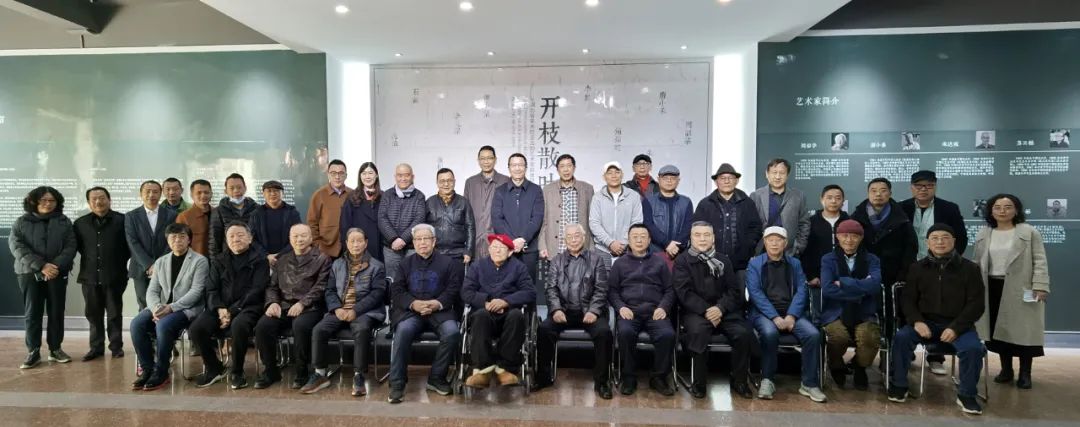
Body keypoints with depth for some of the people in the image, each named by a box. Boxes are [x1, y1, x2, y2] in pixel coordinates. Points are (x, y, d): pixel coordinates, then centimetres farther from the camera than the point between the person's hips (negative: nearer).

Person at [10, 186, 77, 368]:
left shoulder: (64, 222, 8)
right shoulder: (21, 222, 5)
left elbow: (70, 246, 1)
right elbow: (17, 247, -6)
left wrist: (57, 266, -15)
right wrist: (41, 266, -17)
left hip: (57, 274, 1)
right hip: (30, 273, -1)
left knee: (56, 313, 3)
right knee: (32, 313, -1)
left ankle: (55, 349, 12)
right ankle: (33, 352, 6)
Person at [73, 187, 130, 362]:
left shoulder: (121, 220, -4)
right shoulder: (80, 223, 8)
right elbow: (76, 247, 12)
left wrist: (120, 262, -1)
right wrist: (89, 259, 6)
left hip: (114, 276, -3)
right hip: (90, 276, 3)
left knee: (114, 314, 6)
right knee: (93, 314, 10)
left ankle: (116, 346, 15)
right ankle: (96, 347, 19)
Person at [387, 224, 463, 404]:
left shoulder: (448, 263, 13)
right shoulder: (405, 263, 18)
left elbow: (453, 290, 2)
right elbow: (397, 291, 6)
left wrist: (437, 304, -17)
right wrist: (414, 304, -13)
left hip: (439, 311, 0)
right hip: (411, 311, 0)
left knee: (452, 332, -29)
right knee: (403, 330, -32)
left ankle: (436, 378, -10)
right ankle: (397, 384, -22)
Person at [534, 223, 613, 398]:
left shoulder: (596, 259, 9)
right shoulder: (557, 260, 14)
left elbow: (601, 289, 1)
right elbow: (551, 288, 5)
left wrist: (593, 311, -14)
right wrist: (556, 309, -12)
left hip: (589, 311, -1)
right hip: (564, 310, 1)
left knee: (604, 332, -29)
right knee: (543, 329, -25)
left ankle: (601, 381, -13)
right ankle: (543, 376, -8)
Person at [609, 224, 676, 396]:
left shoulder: (660, 262, 20)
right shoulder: (620, 263, 18)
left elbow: (670, 290, 14)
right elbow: (612, 290, 11)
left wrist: (663, 307, -5)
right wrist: (620, 307, -7)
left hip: (654, 311, 1)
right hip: (629, 310, -1)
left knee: (668, 334, -30)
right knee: (625, 332, -34)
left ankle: (659, 377, -9)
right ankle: (628, 377, -15)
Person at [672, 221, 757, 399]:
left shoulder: (723, 260, 16)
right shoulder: (683, 260, 7)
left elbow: (734, 290, 7)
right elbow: (684, 292, -4)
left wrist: (721, 308, -13)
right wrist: (705, 310, -17)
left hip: (724, 309, 3)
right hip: (695, 310, -3)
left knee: (744, 333, -24)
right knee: (698, 331, -35)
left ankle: (739, 381, -3)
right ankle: (698, 383, -18)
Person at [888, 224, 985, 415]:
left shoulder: (969, 268, 1)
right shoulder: (917, 268, 7)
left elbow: (976, 304, -3)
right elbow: (907, 299, 7)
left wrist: (956, 328, -16)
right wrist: (917, 321, -14)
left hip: (957, 324, -1)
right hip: (926, 322, 1)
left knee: (973, 348, -30)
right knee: (901, 338, -26)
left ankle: (966, 395, -8)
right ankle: (899, 386, -9)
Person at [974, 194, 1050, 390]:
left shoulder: (1030, 233, -2)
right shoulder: (983, 235, 9)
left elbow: (1039, 261, -6)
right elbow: (977, 263, 12)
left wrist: (1040, 286, -15)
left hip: (1021, 290, -3)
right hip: (993, 288, 4)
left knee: (1022, 330, 1)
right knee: (1000, 329, 8)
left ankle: (1025, 373, 12)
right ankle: (1006, 369, 19)